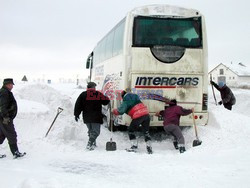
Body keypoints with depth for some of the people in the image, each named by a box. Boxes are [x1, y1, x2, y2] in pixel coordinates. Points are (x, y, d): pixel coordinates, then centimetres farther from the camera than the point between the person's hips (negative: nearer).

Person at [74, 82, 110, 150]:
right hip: (96, 117, -4)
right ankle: (90, 144, -16)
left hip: (86, 117, 4)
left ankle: (93, 143, 24)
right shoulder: (98, 94, -2)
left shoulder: (83, 94, 4)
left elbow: (78, 105, 1)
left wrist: (76, 114, 7)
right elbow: (106, 101, 7)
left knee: (90, 130, 21)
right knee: (96, 131, -1)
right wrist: (106, 98, 29)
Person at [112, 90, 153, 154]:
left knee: (131, 130, 14)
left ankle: (134, 146, 11)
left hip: (138, 117, -6)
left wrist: (114, 111, 10)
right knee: (146, 131, 16)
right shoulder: (135, 96, 20)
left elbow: (121, 110, -7)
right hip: (146, 114, 6)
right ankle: (149, 147, 10)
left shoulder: (125, 101, 0)